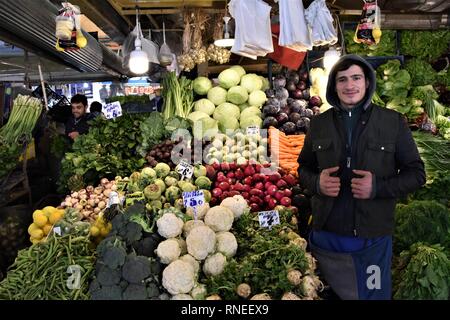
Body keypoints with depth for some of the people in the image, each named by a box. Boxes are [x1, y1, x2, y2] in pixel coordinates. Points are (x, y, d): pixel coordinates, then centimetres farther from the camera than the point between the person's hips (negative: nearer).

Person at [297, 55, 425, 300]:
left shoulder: (394, 122, -3)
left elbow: (416, 173, 0)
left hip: (373, 237, -1)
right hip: (326, 234, 2)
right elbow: (304, 168, 11)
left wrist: (378, 187, -17)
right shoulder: (319, 123, 4)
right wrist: (317, 183, -11)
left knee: (372, 294, 15)